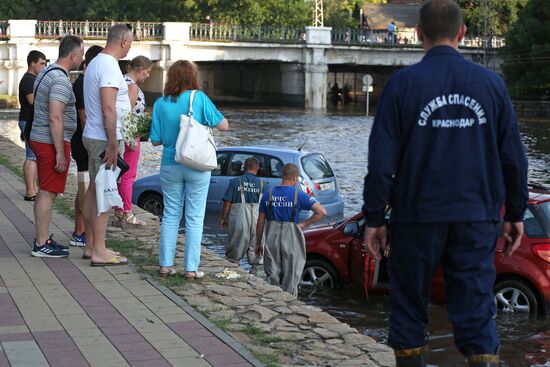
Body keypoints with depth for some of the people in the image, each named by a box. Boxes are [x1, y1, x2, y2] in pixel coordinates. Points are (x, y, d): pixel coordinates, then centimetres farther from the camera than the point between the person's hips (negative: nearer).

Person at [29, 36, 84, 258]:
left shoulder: (47, 73, 14)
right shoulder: (61, 81, -18)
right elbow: (55, 118, -25)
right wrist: (60, 153, -23)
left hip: (40, 139, 10)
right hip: (52, 142, -10)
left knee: (45, 192, 14)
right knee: (48, 193, -6)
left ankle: (42, 240, 21)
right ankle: (41, 245, -2)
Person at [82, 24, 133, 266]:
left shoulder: (95, 63, 15)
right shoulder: (109, 66, -17)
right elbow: (108, 109, -23)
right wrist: (112, 145, -22)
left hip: (93, 137, 10)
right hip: (105, 139, -10)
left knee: (94, 190, 13)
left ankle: (90, 246, 20)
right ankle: (99, 251, -3)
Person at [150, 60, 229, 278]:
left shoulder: (160, 103, -2)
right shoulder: (199, 98, -9)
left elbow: (155, 140, 1)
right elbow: (223, 125, -5)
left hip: (170, 166, 3)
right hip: (197, 166, -2)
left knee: (170, 215, 13)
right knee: (194, 217, 4)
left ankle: (165, 264, 12)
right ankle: (191, 268, 5)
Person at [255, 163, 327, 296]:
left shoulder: (268, 194, 3)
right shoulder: (299, 195, -6)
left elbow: (260, 222, 4)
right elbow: (322, 212, -12)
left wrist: (258, 243, 12)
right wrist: (304, 224, -3)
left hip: (272, 240, 3)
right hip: (291, 239, -2)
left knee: (272, 275, 12)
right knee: (291, 277, 8)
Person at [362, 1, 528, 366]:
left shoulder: (403, 83, -5)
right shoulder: (491, 83, 2)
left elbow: (382, 160, -6)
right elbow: (514, 158, 6)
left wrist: (375, 218, 1)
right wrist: (515, 214, 16)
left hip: (417, 217, -2)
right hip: (477, 220, 2)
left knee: (409, 310, 13)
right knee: (477, 315, 5)